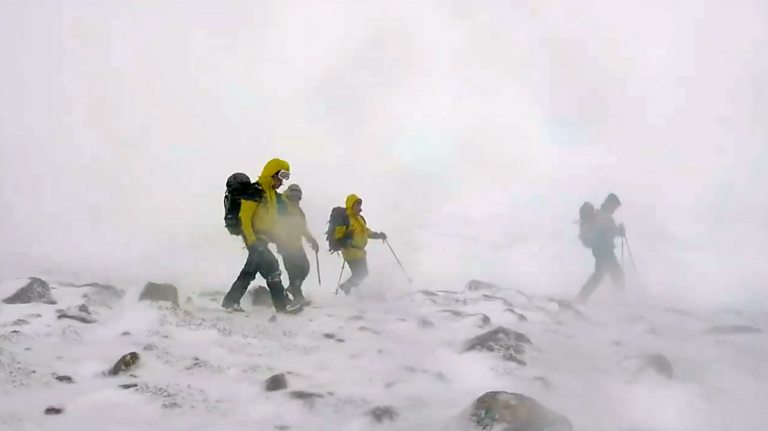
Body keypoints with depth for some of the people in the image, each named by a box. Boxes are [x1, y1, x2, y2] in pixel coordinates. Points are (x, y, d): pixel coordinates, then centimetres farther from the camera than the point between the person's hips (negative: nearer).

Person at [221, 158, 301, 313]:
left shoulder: (272, 193, 14)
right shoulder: (255, 191, -16)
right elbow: (244, 217, -19)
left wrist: (275, 236, 15)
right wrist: (252, 241, -23)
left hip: (262, 238, 10)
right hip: (254, 237, -10)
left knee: (250, 271, 13)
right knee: (271, 266, -15)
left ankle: (231, 301, 22)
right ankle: (281, 304, -14)